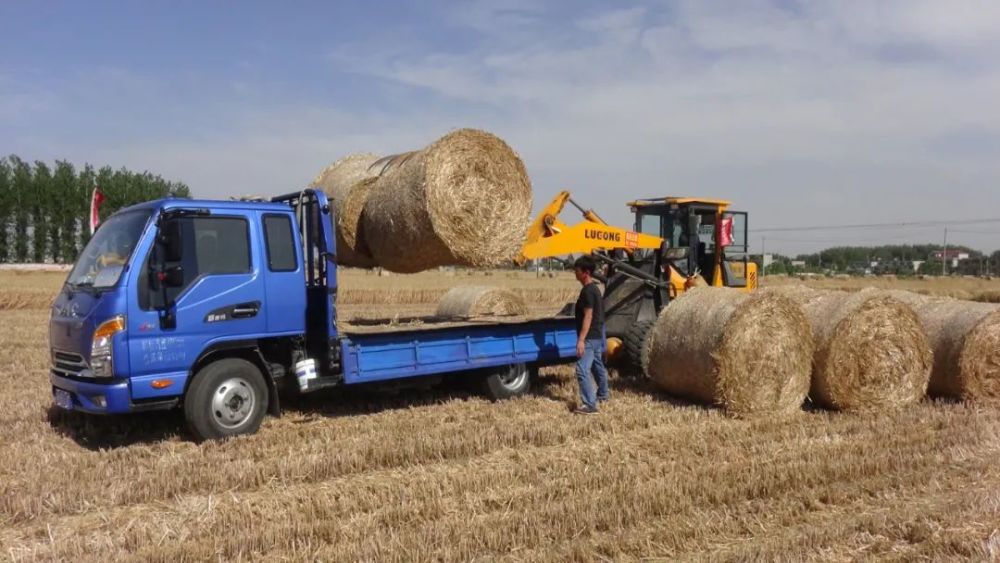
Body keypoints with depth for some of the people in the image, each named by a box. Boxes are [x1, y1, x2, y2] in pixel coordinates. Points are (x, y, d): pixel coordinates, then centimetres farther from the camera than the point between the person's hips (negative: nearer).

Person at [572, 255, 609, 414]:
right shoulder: (594, 288, 12)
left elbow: (588, 316, -23)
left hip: (590, 338, -11)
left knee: (582, 370, -14)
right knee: (598, 365, 24)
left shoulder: (588, 291, -19)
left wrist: (581, 340, -25)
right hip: (597, 336, 11)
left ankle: (589, 405, -15)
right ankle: (602, 395, 41)